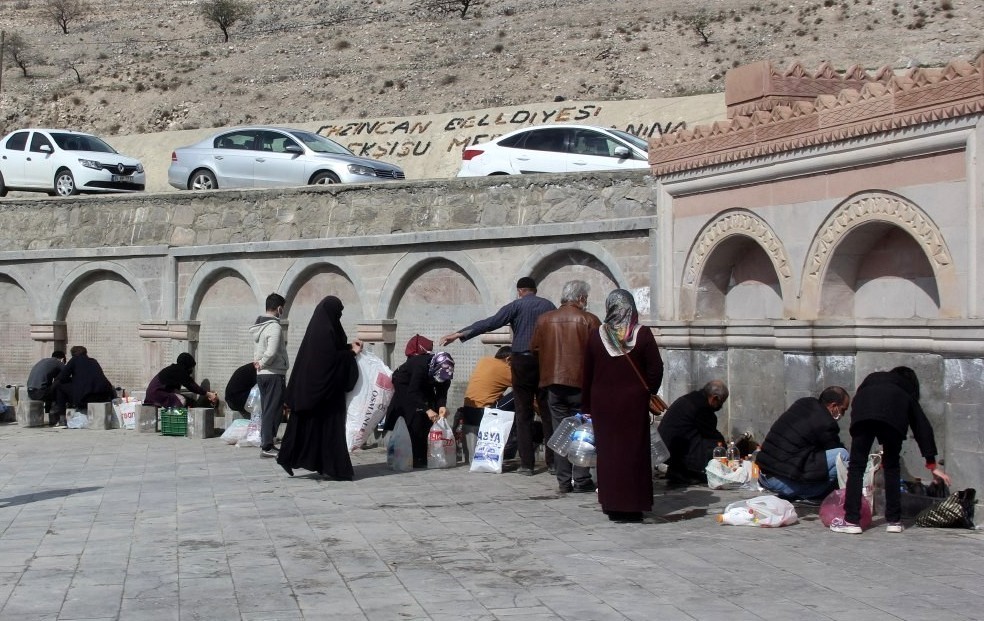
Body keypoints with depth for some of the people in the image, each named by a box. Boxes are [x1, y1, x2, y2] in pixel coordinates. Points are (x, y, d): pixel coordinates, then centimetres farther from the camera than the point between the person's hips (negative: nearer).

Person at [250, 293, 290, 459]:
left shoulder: (258, 326, 11)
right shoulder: (274, 327, -17)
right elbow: (271, 353, -25)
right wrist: (261, 363, -10)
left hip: (261, 374, 9)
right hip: (275, 374, -9)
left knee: (267, 409, 15)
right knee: (274, 410, -4)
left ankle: (265, 442, 19)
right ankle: (267, 447, -3)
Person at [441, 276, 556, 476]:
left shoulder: (516, 306, 1)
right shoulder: (549, 306, 10)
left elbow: (491, 323, -9)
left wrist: (460, 334, -10)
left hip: (523, 360, -2)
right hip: (546, 361, 3)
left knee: (524, 414, 1)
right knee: (548, 412, 6)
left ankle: (526, 463, -2)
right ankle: (552, 461, 5)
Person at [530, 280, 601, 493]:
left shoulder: (544, 319, 4)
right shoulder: (589, 320, -6)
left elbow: (534, 348, 10)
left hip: (553, 383, 3)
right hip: (581, 383, -3)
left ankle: (564, 481, 9)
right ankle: (581, 480, 3)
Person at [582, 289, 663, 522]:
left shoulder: (596, 336, 0)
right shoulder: (642, 334, -6)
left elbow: (587, 374, 4)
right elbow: (656, 369, -5)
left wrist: (586, 407, 12)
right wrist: (648, 393, 10)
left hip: (603, 403, 1)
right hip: (634, 404, -1)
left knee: (608, 453, 7)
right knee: (635, 452, 5)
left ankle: (613, 506, 9)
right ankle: (634, 507, 6)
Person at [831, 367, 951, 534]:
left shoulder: (872, 378, 43)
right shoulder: (907, 392, 38)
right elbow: (922, 425, 33)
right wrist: (932, 463, 34)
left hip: (863, 414, 0)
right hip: (893, 416, 0)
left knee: (856, 465, 6)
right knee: (892, 466, 18)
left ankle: (852, 521, 3)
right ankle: (894, 520, 18)